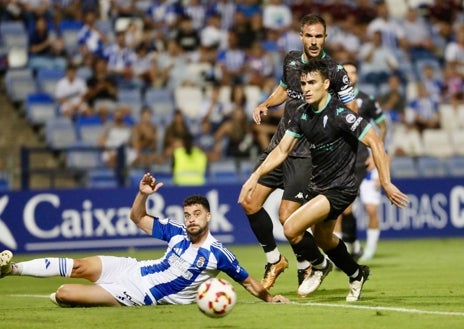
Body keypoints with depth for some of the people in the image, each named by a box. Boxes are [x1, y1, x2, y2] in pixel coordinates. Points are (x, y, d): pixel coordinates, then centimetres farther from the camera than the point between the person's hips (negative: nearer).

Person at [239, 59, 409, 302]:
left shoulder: (340, 114, -22)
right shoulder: (302, 115, 0)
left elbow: (375, 144, -22)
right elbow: (282, 149, 4)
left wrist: (386, 184, -25)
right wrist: (256, 176, -8)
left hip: (339, 188, -8)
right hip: (317, 186, 8)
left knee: (291, 229, -20)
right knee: (322, 239, 26)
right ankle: (356, 274, 52)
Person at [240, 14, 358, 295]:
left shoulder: (335, 71, -11)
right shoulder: (291, 61, 7)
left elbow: (352, 113, -6)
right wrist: (265, 105, 9)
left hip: (306, 153, -6)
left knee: (287, 217, -14)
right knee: (250, 203, 1)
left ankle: (318, 263, 12)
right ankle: (274, 260, 21)